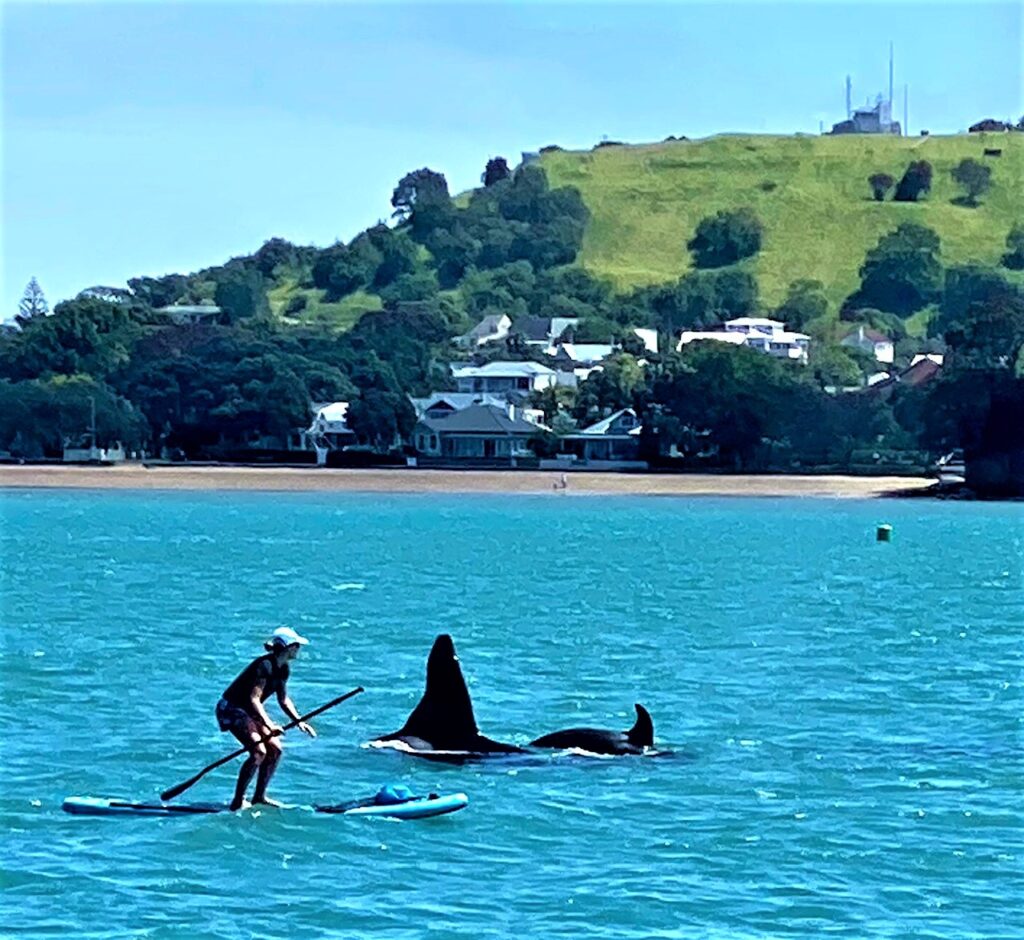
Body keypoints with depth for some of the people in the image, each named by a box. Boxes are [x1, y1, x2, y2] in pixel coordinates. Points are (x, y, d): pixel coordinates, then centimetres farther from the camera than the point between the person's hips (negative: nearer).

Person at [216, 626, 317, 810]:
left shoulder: (283, 669, 5)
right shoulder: (265, 665, -24)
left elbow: (284, 700, 14)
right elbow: (254, 699, -30)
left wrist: (299, 722, 2)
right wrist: (269, 725, -36)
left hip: (248, 711, 9)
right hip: (231, 709, -9)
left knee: (275, 749, 2)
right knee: (259, 751, -21)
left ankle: (259, 796, 13)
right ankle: (238, 801, -16)